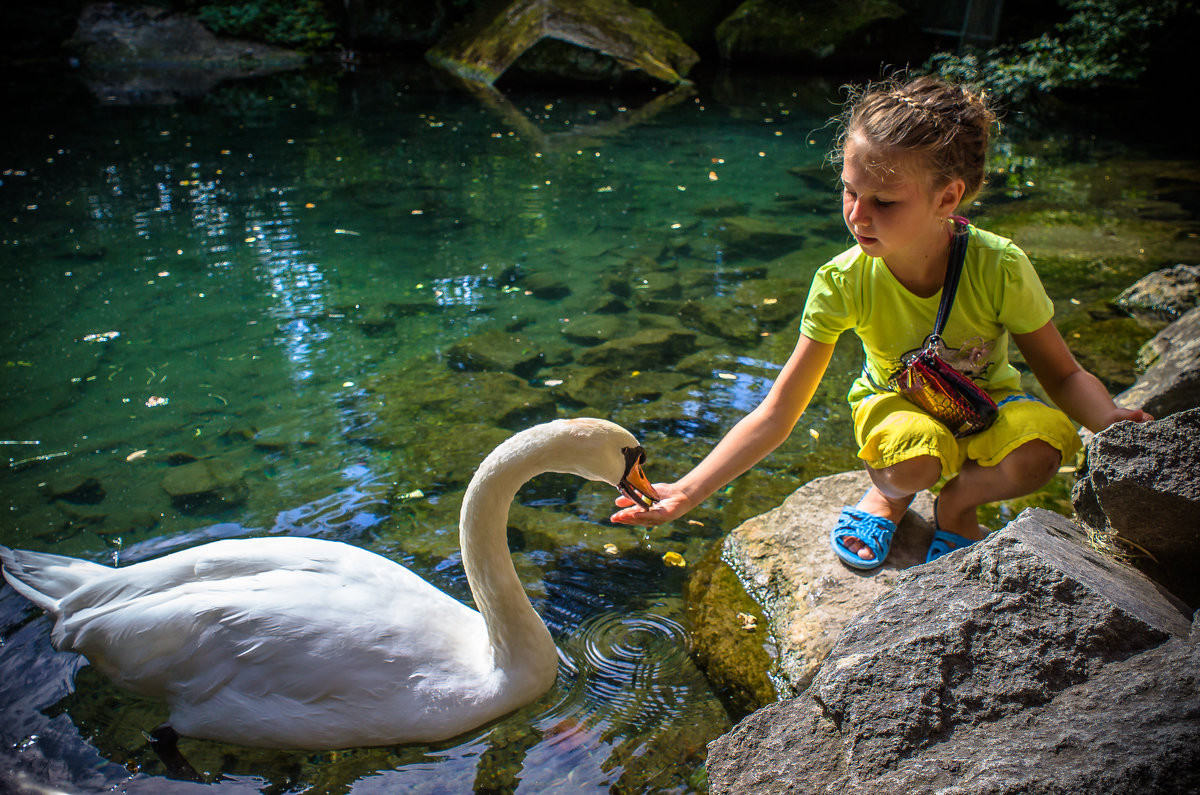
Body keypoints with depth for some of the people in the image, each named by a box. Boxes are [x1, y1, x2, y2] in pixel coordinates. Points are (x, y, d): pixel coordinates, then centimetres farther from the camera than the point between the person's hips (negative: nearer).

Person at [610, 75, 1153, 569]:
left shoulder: (1000, 268, -25)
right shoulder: (843, 282, -24)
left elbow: (1063, 374, -9)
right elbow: (776, 414, -22)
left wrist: (1114, 423, -32)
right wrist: (687, 492, -29)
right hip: (896, 406, -1)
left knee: (1044, 444, -32)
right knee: (914, 459, -37)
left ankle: (957, 502, 1)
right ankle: (890, 494, 1)